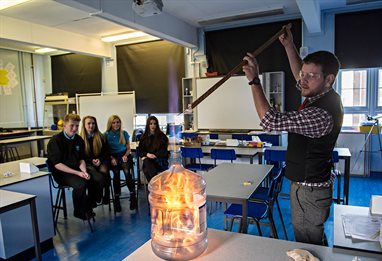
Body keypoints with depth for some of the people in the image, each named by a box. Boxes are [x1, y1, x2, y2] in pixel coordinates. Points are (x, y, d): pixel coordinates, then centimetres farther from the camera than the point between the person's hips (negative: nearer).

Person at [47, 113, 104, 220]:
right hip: (61, 173, -6)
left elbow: (81, 159, 9)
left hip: (76, 170, 6)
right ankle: (79, 211, -5)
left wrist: (84, 171, -12)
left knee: (97, 180, -16)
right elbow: (57, 164, -16)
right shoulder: (55, 141, -11)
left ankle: (88, 206, 8)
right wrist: (77, 173, -22)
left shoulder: (79, 139, 7)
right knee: (81, 183, -31)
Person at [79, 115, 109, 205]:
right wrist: (91, 160, -11)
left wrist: (100, 159, -7)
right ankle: (97, 198, -11)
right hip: (87, 163, -2)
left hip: (101, 161, 2)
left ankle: (106, 195, -20)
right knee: (99, 178, -32)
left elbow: (106, 152, 12)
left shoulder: (100, 137, 12)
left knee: (104, 171, -34)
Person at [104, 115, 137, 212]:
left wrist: (125, 155, -8)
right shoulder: (106, 135, 6)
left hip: (124, 155, 1)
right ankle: (116, 198, -24)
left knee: (126, 171, -29)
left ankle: (133, 195, -25)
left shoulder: (124, 133, 10)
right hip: (113, 157, -1)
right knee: (116, 172, -30)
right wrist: (112, 158, -14)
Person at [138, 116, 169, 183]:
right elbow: (140, 150, 13)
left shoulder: (162, 136, 7)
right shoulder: (144, 137, 16)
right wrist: (147, 154, -10)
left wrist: (154, 155, -14)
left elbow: (163, 151, 1)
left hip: (160, 160, -2)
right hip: (147, 159, 3)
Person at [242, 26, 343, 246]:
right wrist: (289, 45, 15)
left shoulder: (321, 114, -29)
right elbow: (300, 77, 20)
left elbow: (270, 120, -33)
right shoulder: (325, 96, 3)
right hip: (314, 183, 10)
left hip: (309, 190, -10)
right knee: (317, 240, 28)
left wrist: (254, 80, -27)